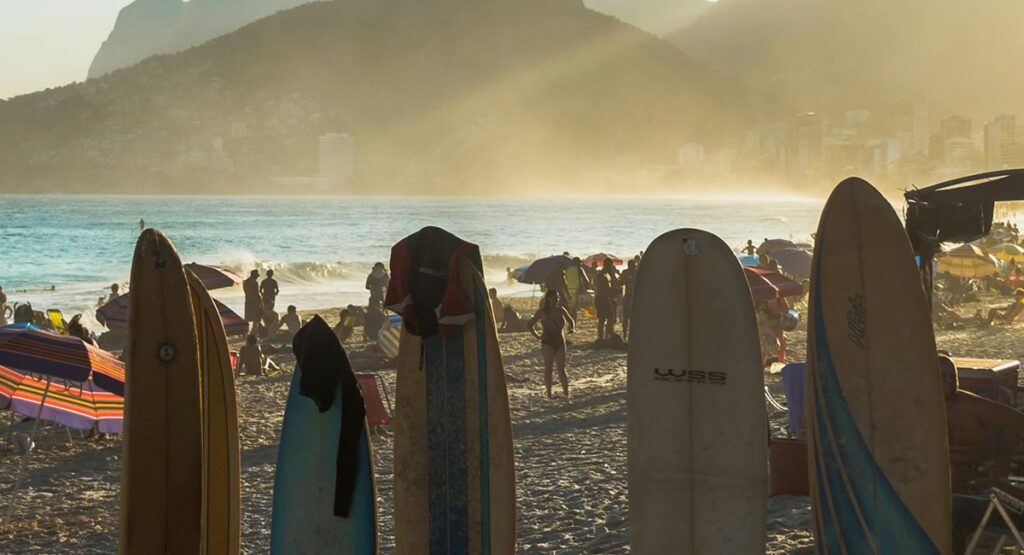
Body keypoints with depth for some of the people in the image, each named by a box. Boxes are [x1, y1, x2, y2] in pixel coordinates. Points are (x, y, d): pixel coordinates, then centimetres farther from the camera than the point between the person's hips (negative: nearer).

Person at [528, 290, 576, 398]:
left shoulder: (561, 310, 6)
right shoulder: (542, 312, -4)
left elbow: (571, 320, 22)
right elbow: (529, 324, 2)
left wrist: (572, 328, 2)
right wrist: (536, 335, -7)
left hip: (560, 342, 3)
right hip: (548, 342, -3)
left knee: (562, 368, 3)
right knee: (549, 368, -3)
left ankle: (566, 392, 4)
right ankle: (549, 393, -1)